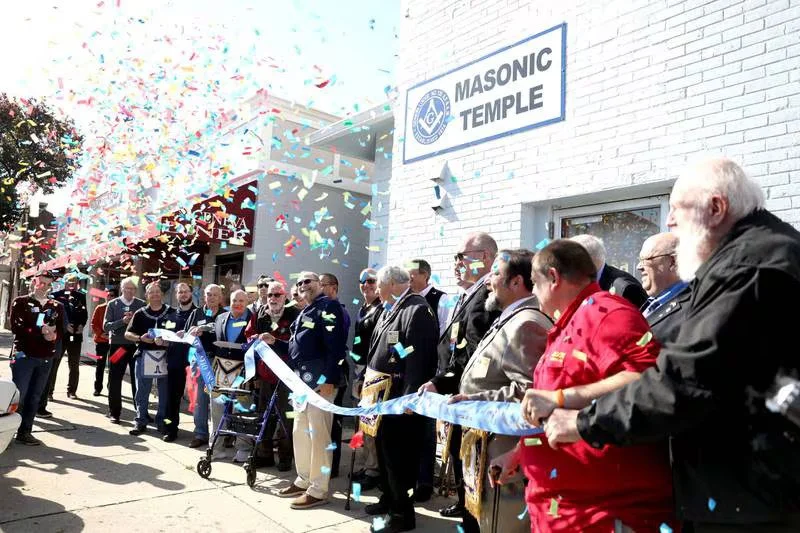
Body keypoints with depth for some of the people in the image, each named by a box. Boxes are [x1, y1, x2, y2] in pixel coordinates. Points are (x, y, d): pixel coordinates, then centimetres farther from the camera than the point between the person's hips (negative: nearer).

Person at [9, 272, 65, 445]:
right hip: (23, 354, -4)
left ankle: (25, 432, 17)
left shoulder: (57, 306, 11)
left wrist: (54, 335, -15)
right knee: (18, 395, -5)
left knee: (35, 397, 9)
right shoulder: (20, 302, 1)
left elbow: (61, 330, 8)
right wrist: (41, 331, -20)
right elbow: (16, 327, -11)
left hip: (46, 357, 4)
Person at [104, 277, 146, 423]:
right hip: (117, 345, 0)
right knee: (115, 381, 7)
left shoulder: (142, 305, 3)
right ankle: (114, 413, 18)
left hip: (136, 346, 0)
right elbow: (106, 326, -6)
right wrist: (122, 321, -19)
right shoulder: (113, 304, 2)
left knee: (138, 380, 6)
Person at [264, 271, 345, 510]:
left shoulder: (328, 306, -8)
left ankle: (318, 490, 4)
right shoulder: (304, 313, 21)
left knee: (317, 434, -5)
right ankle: (304, 480, 30)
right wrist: (275, 342, 13)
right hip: (302, 379, 10)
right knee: (300, 432, 17)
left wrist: (328, 379, -25)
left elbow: (335, 345, -19)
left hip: (320, 379, -10)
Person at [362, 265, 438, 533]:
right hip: (380, 391, 10)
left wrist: (409, 398, -25)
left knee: (397, 453, 0)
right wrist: (367, 381, 18)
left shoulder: (417, 310, -16)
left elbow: (418, 359, -23)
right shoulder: (389, 310, 14)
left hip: (398, 395, -9)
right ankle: (389, 498, 36)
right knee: (383, 449, 19)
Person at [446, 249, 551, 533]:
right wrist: (467, 397, 14)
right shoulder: (511, 320, 16)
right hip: (490, 446, 11)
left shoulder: (525, 324, -19)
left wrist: (473, 401, -22)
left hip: (504, 451, -11)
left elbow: (530, 390, -27)